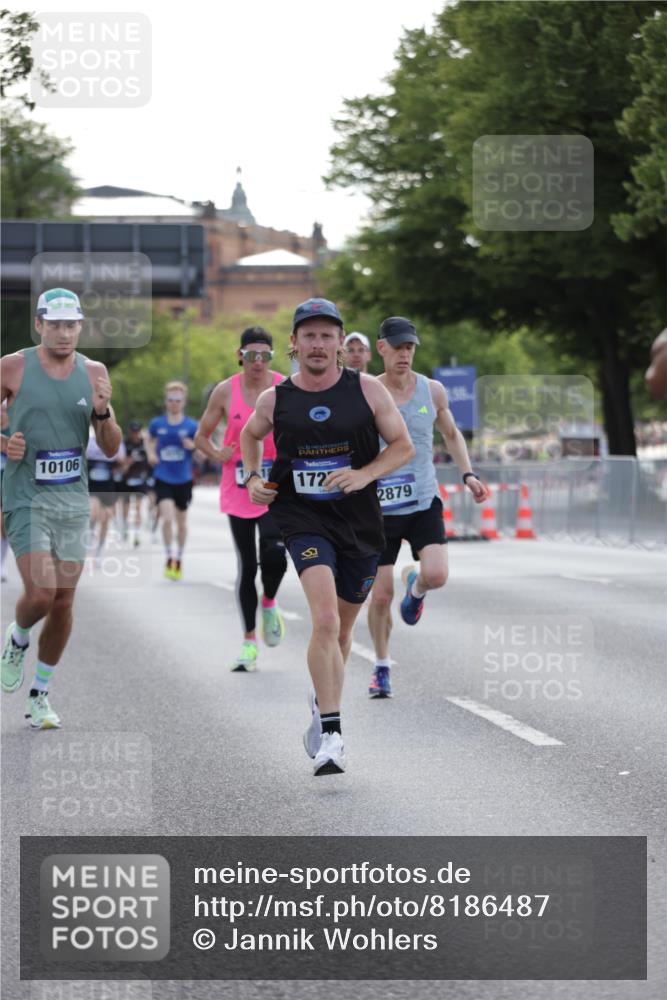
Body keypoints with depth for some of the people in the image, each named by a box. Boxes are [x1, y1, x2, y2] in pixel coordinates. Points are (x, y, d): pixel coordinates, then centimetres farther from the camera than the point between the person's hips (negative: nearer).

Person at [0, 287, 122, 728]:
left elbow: (111, 448, 7)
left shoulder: (94, 372, 4)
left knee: (64, 602, 4)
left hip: (74, 499, 4)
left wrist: (103, 412, -12)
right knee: (41, 592, -17)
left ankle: (41, 693, 19)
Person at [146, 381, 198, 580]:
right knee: (167, 518, -17)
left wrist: (193, 446, -21)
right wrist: (151, 454, -1)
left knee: (181, 521, 12)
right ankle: (169, 558, 1)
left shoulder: (191, 426, -5)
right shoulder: (157, 424, 0)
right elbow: (150, 441, 19)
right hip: (163, 479, 0)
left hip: (183, 480, 1)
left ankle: (179, 559, 30)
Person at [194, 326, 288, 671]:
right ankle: (249, 641, 15)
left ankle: (269, 604, 13)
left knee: (274, 555, -20)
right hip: (238, 487, 1)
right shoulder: (226, 391, 0)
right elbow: (201, 436, 9)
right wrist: (219, 456, -10)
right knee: (246, 565, 5)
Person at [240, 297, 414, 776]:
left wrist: (364, 474, -14)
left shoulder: (367, 390, -3)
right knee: (325, 620, -22)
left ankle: (323, 703, 45)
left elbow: (404, 446, 2)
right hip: (304, 520, -2)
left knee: (342, 630, 16)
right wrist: (253, 477, 6)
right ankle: (331, 734, -22)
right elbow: (250, 434, 22)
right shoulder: (275, 400, 0)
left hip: (359, 521, 2)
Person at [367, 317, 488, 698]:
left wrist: (468, 474, 6)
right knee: (381, 595, -1)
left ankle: (415, 587, 18)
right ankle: (382, 667, 21)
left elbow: (452, 434, 18)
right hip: (380, 507, -1)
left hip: (424, 502, 1)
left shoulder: (432, 391, 1)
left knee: (436, 574, -20)